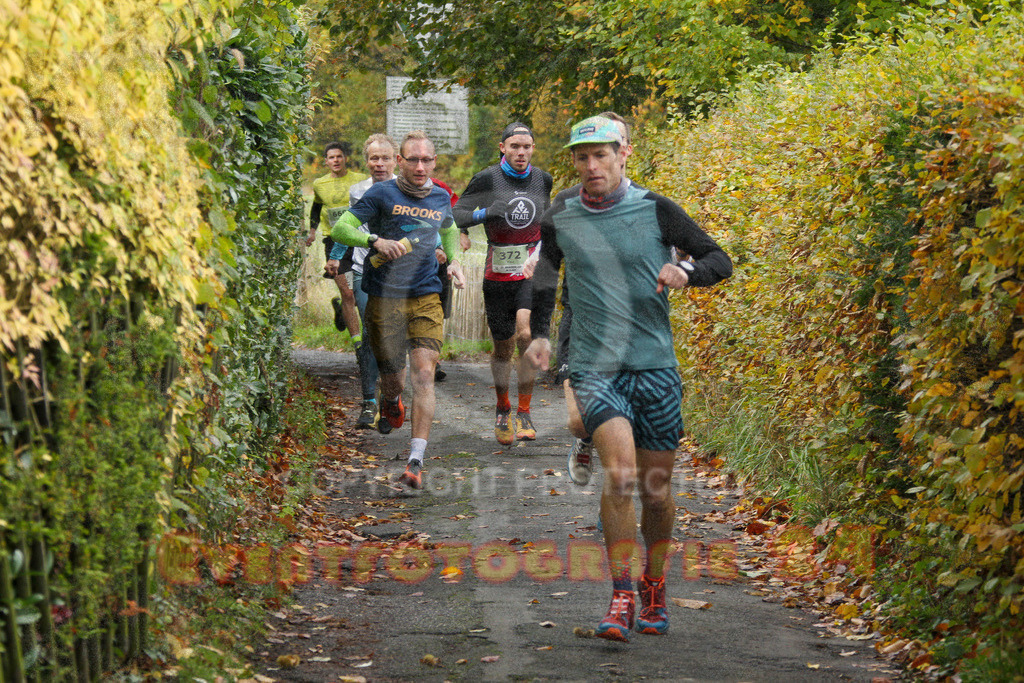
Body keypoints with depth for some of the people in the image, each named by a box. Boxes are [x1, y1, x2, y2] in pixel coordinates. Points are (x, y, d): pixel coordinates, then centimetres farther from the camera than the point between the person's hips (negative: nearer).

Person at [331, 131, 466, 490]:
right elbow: (340, 228, -8)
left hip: (427, 298, 2)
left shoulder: (441, 198, 10)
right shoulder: (382, 193, -4)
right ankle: (390, 403, 47)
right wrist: (375, 240, -24)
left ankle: (416, 460, -18)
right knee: (393, 381, 7)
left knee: (423, 373, -15)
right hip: (385, 297, -2)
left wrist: (453, 261, 15)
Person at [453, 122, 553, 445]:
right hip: (498, 276, -1)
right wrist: (485, 213, -24)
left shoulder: (542, 180, 5)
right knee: (503, 349, 8)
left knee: (526, 334, -20)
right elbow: (456, 215, -7)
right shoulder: (487, 179, -7)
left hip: (532, 274, 1)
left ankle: (524, 413, -8)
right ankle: (502, 410, 32)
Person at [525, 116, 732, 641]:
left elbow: (720, 261, 3)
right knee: (619, 471, -22)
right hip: (593, 366, 0)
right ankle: (621, 597, -13)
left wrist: (686, 272, -18)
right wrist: (539, 333, 11)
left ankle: (653, 589, 30)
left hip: (654, 365, 0)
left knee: (655, 490, 6)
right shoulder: (560, 218, 5)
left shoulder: (656, 210, 0)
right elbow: (545, 274, 23)